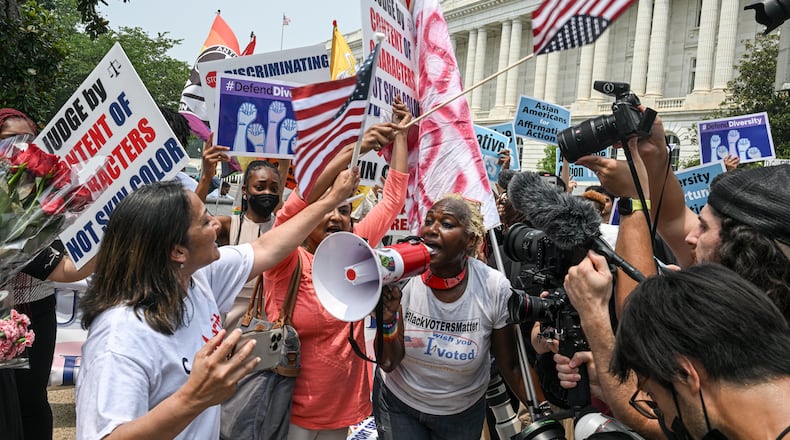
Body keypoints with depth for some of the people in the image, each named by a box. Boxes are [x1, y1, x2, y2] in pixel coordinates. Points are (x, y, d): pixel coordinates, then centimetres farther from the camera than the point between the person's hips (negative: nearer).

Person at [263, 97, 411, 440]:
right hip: (293, 410, -4)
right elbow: (291, 211, -31)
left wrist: (400, 134, 1)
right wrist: (351, 151, -35)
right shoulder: (287, 263, -14)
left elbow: (393, 200, 2)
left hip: (344, 405, 5)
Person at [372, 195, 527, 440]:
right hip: (398, 401, 0)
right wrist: (387, 319, -37)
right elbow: (388, 363, -20)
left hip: (463, 410, 0)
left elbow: (510, 365, -10)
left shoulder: (495, 288, -22)